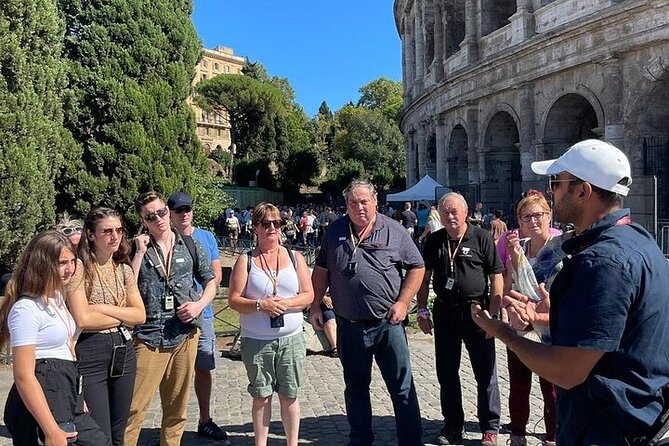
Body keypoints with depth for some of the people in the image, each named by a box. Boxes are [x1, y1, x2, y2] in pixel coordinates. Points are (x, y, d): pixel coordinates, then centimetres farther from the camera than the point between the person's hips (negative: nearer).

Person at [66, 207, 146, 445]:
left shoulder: (124, 269, 8)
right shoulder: (79, 267, -9)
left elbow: (140, 315, 4)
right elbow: (82, 319, -16)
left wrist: (104, 308, -9)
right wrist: (122, 315, -5)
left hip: (123, 352, 6)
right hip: (90, 354, -6)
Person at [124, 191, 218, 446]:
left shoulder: (189, 245, 5)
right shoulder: (138, 249, 1)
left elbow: (210, 282, 13)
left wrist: (199, 304, -6)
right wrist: (140, 253, -13)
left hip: (185, 335, 3)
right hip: (149, 338, -2)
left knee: (177, 408, 15)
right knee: (134, 408, -5)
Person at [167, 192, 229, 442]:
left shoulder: (207, 238, 5)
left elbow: (217, 274, 6)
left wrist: (199, 300, -8)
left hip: (202, 315, 3)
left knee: (203, 369, 11)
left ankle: (205, 422, 25)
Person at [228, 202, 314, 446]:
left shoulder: (294, 257, 5)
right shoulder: (245, 261, 0)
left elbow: (308, 295, 3)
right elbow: (234, 300, -4)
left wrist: (286, 303, -14)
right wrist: (260, 305, -19)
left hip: (290, 339, 1)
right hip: (256, 341, -1)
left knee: (289, 396, 10)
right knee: (261, 397, 9)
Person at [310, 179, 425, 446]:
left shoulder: (394, 231, -3)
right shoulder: (335, 232, 5)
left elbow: (416, 267, 1)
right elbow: (321, 270, 12)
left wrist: (402, 303, -8)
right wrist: (315, 306, 7)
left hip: (388, 323, -3)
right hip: (349, 326, 3)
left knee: (402, 388, 4)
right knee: (355, 388, 16)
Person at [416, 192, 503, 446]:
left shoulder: (481, 238, -6)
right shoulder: (434, 241, 5)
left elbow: (496, 277, -7)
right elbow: (424, 276, 10)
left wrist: (492, 314, -12)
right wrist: (422, 310, 4)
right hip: (444, 312, 4)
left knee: (485, 373, 6)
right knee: (446, 372, 13)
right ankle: (453, 425, 29)